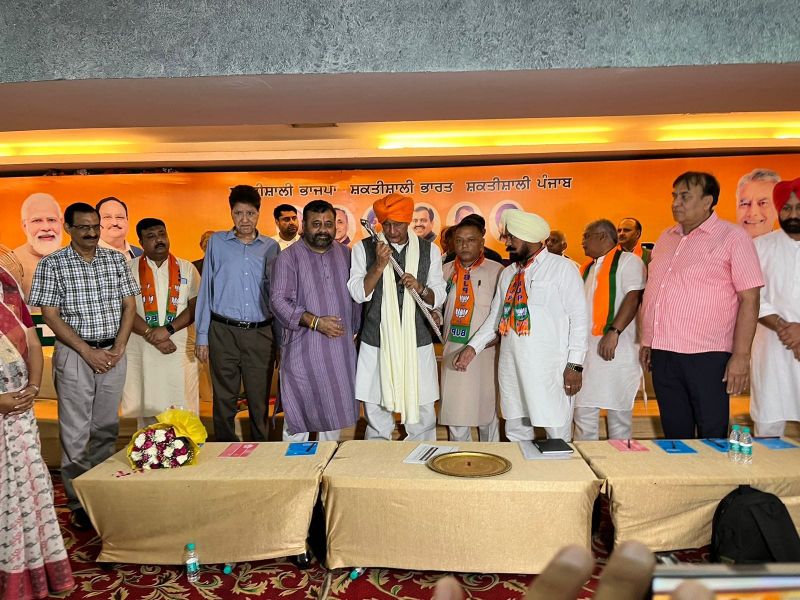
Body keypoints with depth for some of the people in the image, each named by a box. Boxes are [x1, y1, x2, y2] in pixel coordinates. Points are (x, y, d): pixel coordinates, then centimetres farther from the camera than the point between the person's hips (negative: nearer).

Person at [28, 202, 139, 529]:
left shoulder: (116, 259, 6)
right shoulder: (52, 264, -3)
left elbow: (129, 305, 7)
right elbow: (50, 316, -6)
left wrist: (119, 348, -4)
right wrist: (88, 352, -11)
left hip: (114, 353, 3)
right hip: (75, 355, -3)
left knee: (107, 428, 11)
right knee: (75, 433, 1)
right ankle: (78, 502, 12)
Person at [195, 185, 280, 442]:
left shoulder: (271, 247, 7)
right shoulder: (217, 242, 5)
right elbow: (206, 289, 6)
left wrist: (281, 339, 8)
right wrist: (202, 336, 3)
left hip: (260, 333, 1)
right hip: (224, 332, 0)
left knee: (260, 400, 6)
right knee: (224, 399, 7)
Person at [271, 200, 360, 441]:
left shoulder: (346, 255, 9)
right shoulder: (288, 257, -4)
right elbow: (279, 301, -12)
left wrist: (353, 328, 9)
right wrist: (315, 322, -20)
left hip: (341, 349, 4)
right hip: (302, 350, -4)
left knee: (334, 409, 14)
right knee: (298, 412, 3)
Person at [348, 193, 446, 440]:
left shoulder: (429, 250, 4)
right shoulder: (364, 249, -1)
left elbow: (438, 297, 7)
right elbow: (358, 293, -6)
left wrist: (421, 289, -15)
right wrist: (380, 264, -19)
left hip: (417, 343, 1)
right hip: (377, 344, -1)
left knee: (422, 415, 8)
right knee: (377, 414, 9)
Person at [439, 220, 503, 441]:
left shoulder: (496, 271, -3)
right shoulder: (446, 270, 8)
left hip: (485, 351, -3)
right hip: (453, 351, 3)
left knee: (487, 411, 10)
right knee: (454, 410, 9)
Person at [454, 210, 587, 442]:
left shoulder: (563, 268, -1)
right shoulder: (507, 273, 17)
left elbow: (578, 318, -5)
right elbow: (494, 317, 18)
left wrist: (575, 365, -10)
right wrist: (472, 347, 5)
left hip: (549, 370, -5)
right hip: (511, 368, 6)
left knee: (558, 436, 0)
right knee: (516, 434, 13)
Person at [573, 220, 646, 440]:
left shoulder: (628, 261, -3)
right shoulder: (587, 268, 20)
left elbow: (633, 298, -16)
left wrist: (613, 332, -26)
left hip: (617, 348, -7)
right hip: (586, 349, 7)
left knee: (619, 413, 3)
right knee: (583, 412, 9)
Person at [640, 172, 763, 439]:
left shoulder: (732, 237, -3)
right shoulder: (666, 237, 14)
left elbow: (749, 299, -8)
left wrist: (741, 356, -14)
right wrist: (647, 341, 16)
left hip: (706, 356, -5)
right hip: (662, 354, 6)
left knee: (711, 439, 2)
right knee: (675, 435, 14)